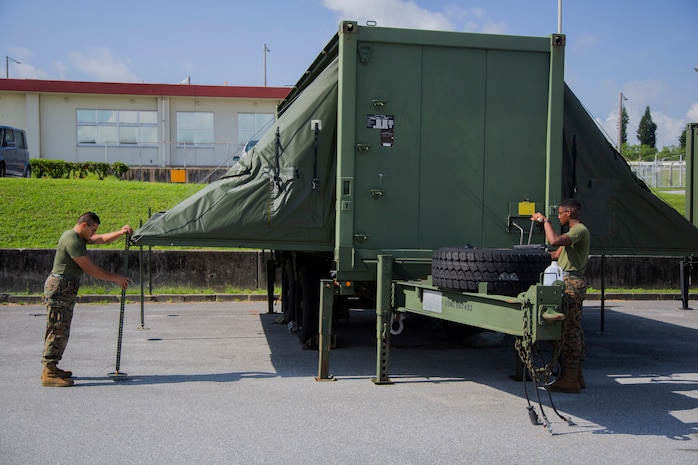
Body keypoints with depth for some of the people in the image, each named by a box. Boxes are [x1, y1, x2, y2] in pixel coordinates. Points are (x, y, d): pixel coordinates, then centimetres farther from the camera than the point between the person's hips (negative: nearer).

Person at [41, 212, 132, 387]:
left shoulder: (78, 237, 15)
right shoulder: (72, 241, -17)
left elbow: (102, 239, 20)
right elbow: (90, 269, -18)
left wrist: (121, 233, 2)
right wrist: (116, 278, -12)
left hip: (67, 288, 11)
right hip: (60, 287, -11)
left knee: (61, 330, 13)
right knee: (58, 329, -11)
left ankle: (51, 367, 19)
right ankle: (49, 373, -11)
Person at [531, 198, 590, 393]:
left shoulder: (580, 230, -12)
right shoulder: (575, 231, 22)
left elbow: (554, 240, -28)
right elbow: (556, 254, 25)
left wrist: (545, 220, -15)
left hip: (572, 282, -11)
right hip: (572, 282, 11)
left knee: (569, 329, -10)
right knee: (574, 329, 12)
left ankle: (570, 379, -9)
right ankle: (576, 376, 18)